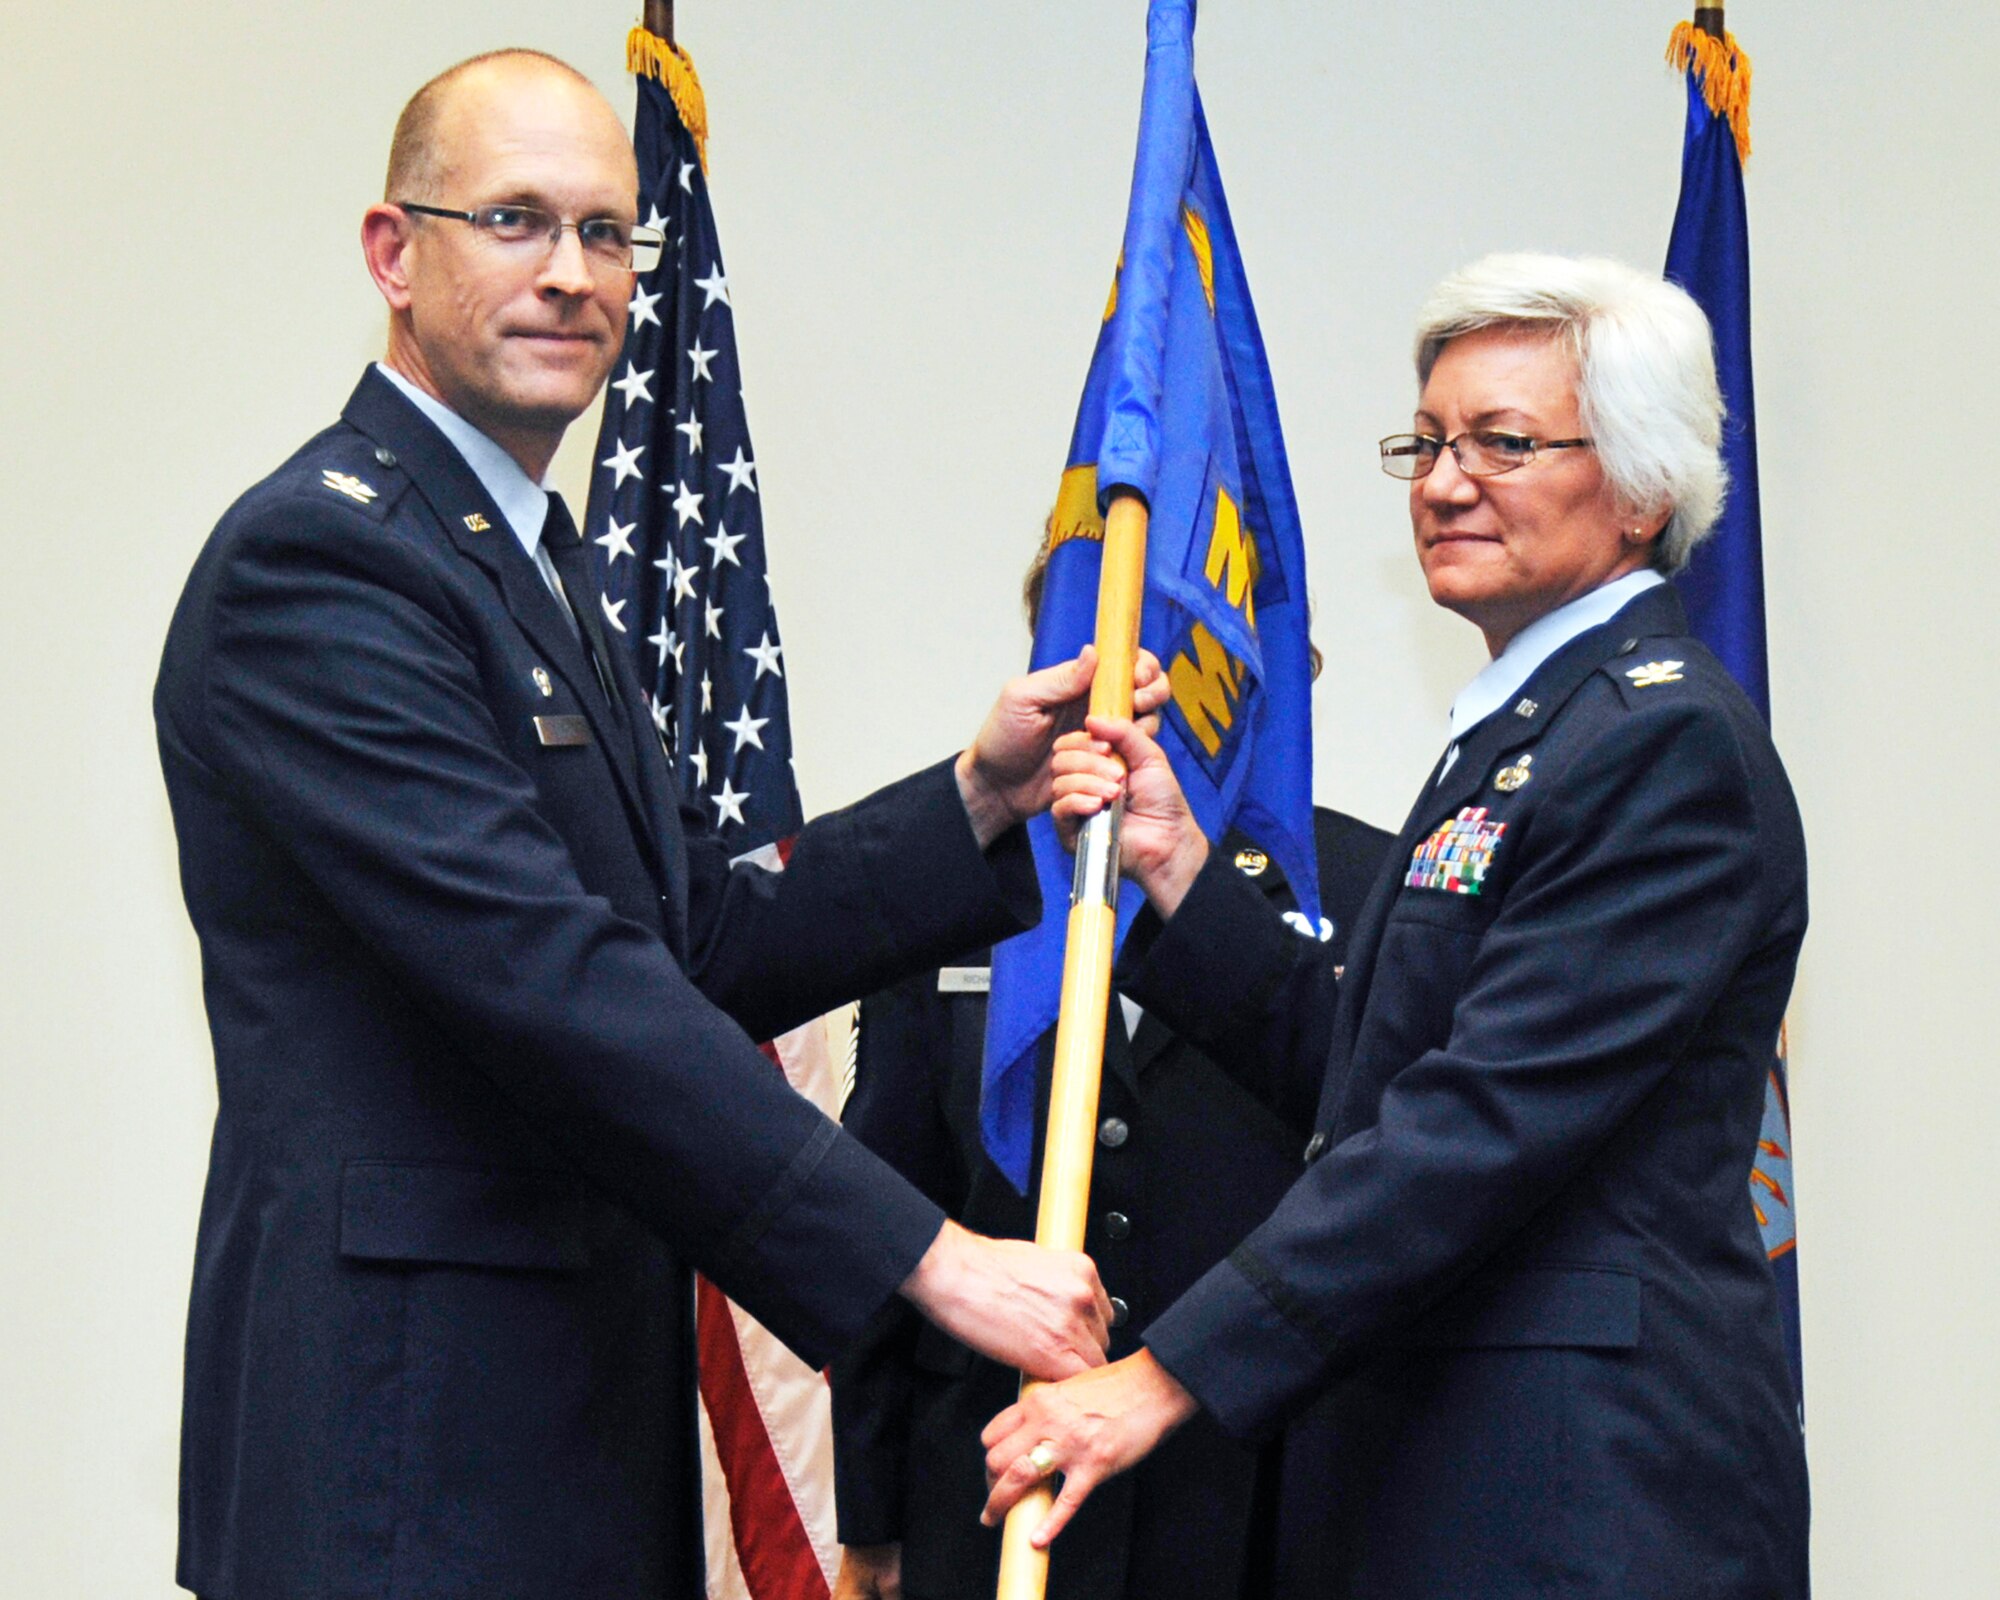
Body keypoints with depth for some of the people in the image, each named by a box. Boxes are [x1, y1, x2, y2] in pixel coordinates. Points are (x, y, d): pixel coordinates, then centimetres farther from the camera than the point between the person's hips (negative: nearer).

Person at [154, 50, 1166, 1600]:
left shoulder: (532, 562, 18)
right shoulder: (315, 557, -14)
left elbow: (703, 947, 15)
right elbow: (549, 980, -23)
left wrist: (980, 798, 2)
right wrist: (926, 1254, -23)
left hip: (578, 1408, 9)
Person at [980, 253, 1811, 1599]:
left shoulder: (1667, 739, -14)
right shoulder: (1523, 728, 19)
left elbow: (1486, 1124, -22)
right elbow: (1352, 1074, 14)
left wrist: (1171, 1375, -23)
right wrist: (1177, 864, 5)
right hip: (1442, 1466, 9)